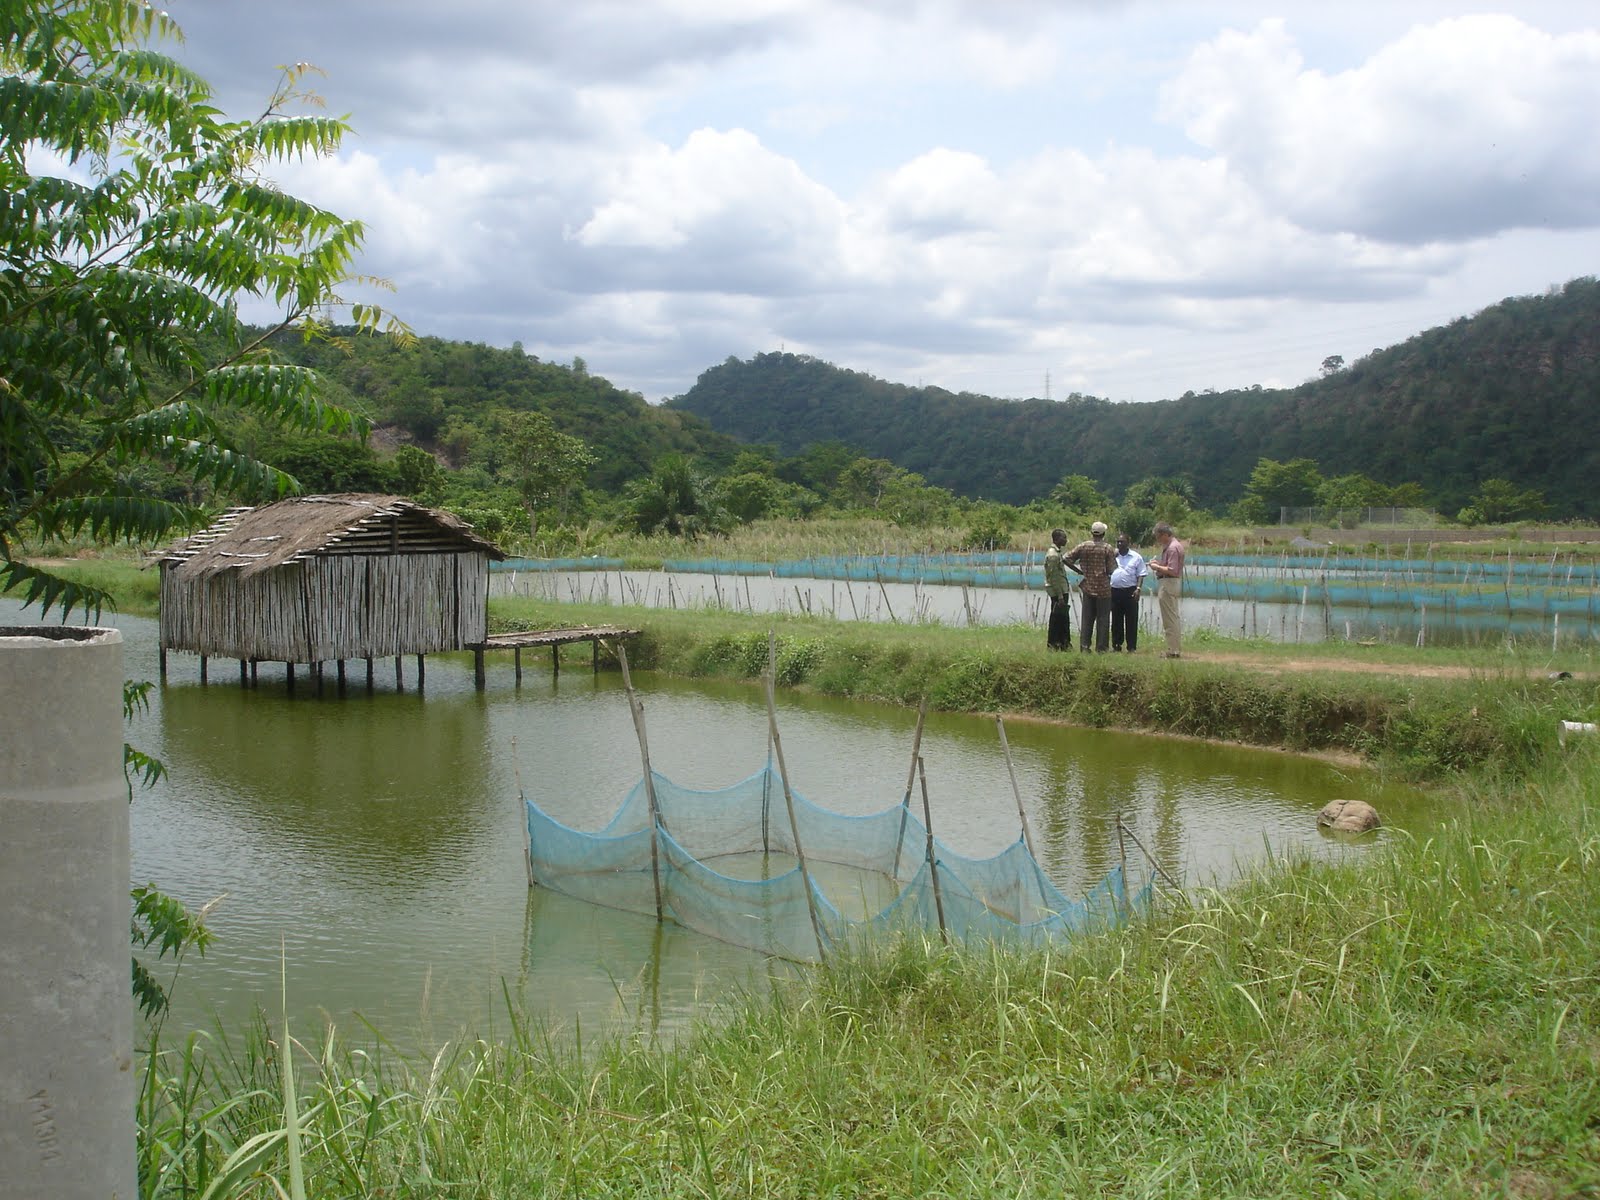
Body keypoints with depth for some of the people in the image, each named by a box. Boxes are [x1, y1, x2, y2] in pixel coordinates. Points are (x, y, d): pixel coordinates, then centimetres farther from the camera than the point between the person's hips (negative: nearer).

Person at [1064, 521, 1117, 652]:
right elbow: (1111, 569, -9)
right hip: (1103, 588, -3)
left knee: (1087, 618, 8)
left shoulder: (1083, 546, 0)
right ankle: (1100, 648, 3)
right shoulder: (1107, 549, -8)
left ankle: (1084, 646, 5)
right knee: (1103, 619, 3)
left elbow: (1066, 558, -4)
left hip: (1087, 587, 3)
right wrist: (1114, 555, 8)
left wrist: (1078, 570, 5)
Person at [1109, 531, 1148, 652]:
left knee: (1131, 620, -2)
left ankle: (1131, 647, 1)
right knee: (1116, 620, 7)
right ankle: (1116, 645, 14)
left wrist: (1138, 589, -9)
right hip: (1115, 591, 2)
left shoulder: (1136, 557, 5)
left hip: (1130, 591, -2)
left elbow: (1141, 575, 2)